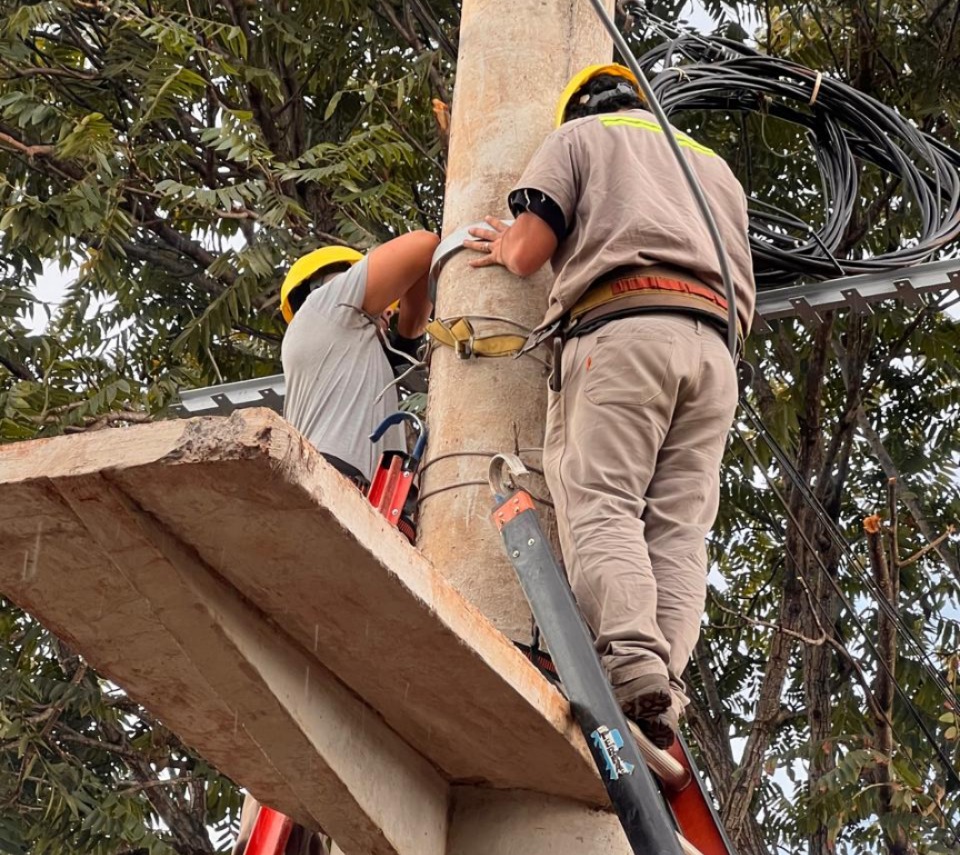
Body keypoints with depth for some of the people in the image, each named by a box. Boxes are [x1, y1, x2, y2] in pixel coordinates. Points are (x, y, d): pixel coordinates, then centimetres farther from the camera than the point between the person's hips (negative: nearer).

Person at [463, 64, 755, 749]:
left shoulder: (581, 134, 20)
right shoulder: (716, 166, 37)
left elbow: (528, 250, 5)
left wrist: (506, 248, 29)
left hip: (625, 328, -5)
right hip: (715, 348, 5)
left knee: (602, 501, -15)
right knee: (679, 525, -6)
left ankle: (633, 662, -36)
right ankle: (664, 697, -22)